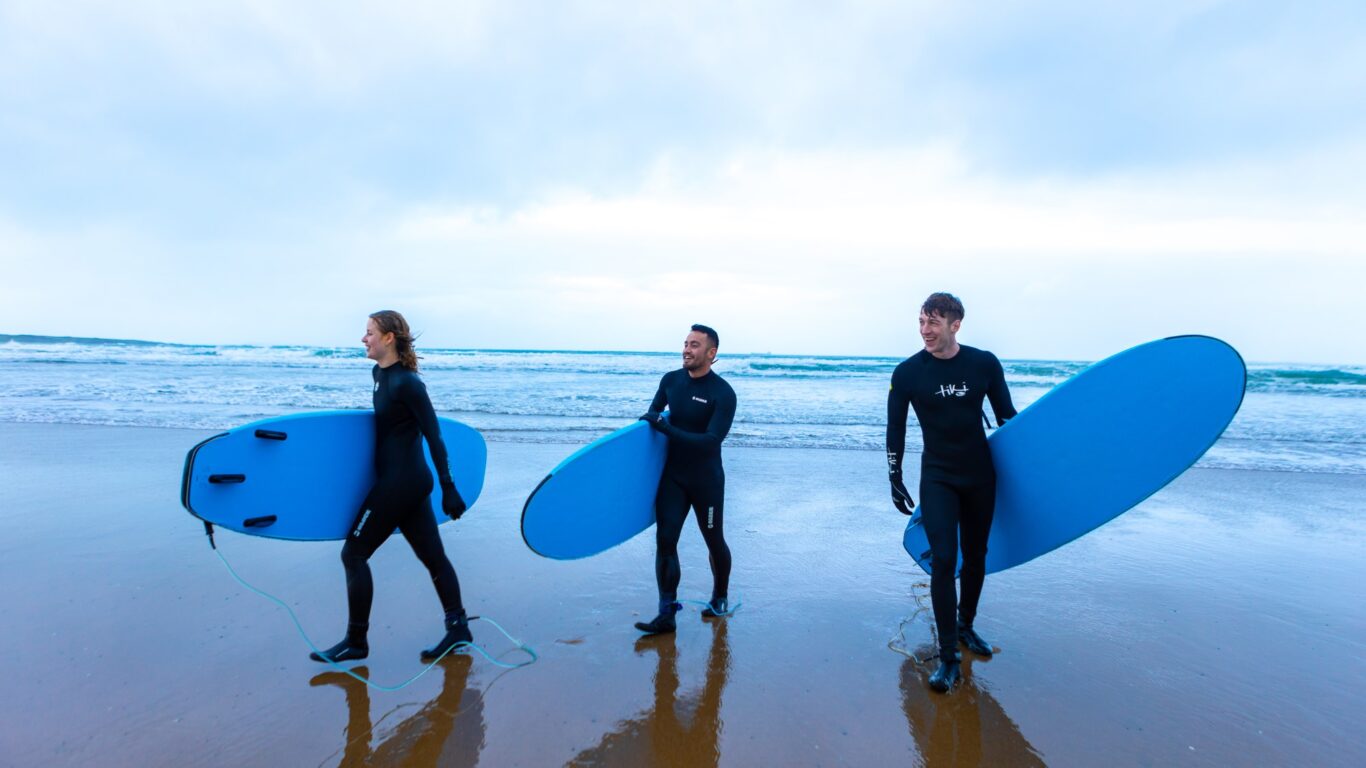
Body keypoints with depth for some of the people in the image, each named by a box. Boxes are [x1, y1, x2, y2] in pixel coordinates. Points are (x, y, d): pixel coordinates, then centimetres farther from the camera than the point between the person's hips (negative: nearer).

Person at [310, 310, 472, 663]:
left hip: (401, 481, -9)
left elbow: (433, 437, -18)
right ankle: (457, 627, 21)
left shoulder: (406, 383, -17)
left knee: (353, 554, 1)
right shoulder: (379, 374, 10)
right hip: (410, 480, 9)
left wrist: (448, 488, -17)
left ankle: (356, 642, 14)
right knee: (432, 555, 12)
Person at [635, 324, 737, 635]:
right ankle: (666, 614, 4)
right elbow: (651, 417, 18)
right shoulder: (670, 381, 0)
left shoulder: (723, 393, -17)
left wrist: (667, 428, -29)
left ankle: (720, 598, 37)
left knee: (714, 542, 12)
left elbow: (711, 441, -26)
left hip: (707, 481, -4)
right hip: (672, 476, 4)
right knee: (665, 540, -4)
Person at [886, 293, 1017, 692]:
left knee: (975, 556, 13)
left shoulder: (984, 364, -5)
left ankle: (965, 626, 36)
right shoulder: (907, 373, -9)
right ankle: (948, 657, -1)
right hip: (937, 478, -2)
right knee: (943, 559, -10)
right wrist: (895, 479, 0)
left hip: (981, 476, 2)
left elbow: (1007, 417, 6)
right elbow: (895, 430, 0)